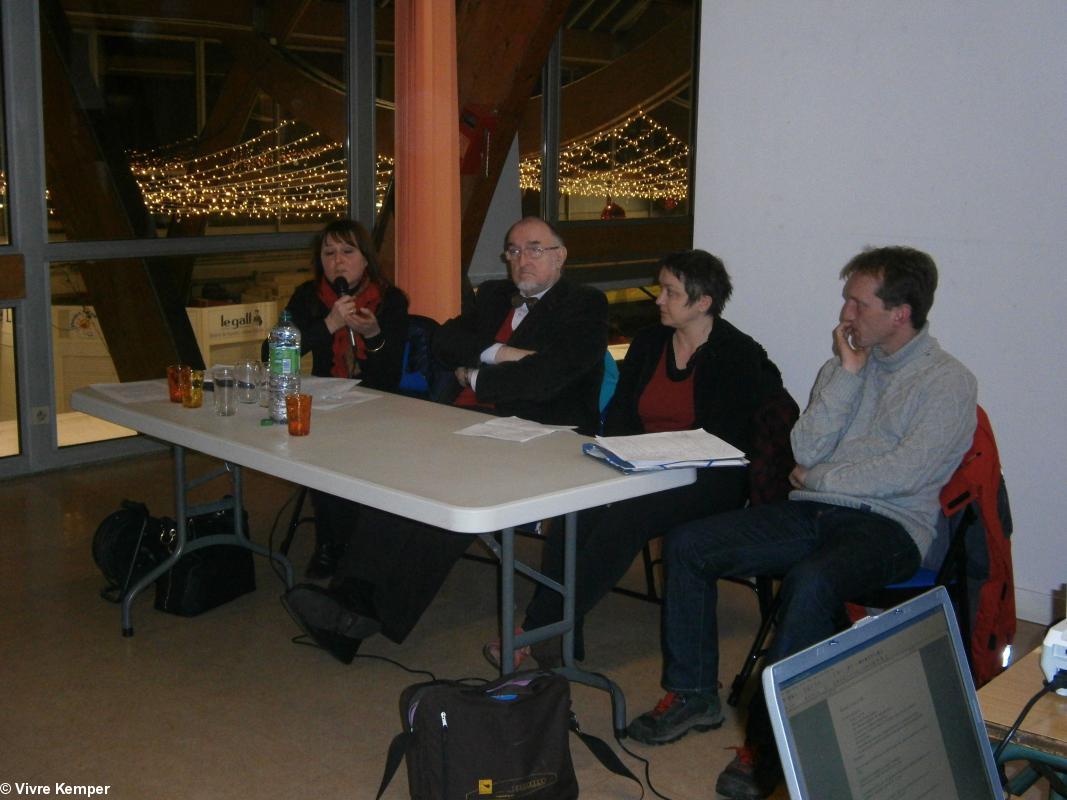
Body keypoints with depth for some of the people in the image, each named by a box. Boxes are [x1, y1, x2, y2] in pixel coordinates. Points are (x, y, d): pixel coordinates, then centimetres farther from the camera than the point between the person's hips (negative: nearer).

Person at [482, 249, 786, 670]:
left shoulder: (739, 355, -5)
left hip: (706, 481, -5)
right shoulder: (648, 342, 14)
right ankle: (556, 639, -27)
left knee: (623, 518, -33)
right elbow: (618, 413, 14)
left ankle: (539, 628, -28)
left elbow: (723, 440, -11)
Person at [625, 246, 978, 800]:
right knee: (687, 544, -9)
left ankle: (767, 742, -25)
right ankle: (692, 695, 0)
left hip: (887, 526, -6)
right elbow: (806, 450, 3)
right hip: (811, 513, 6)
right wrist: (848, 373, -3)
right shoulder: (845, 363, 16)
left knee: (810, 581, -38)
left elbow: (904, 473, -15)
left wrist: (817, 479, -5)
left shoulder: (949, 382, -2)